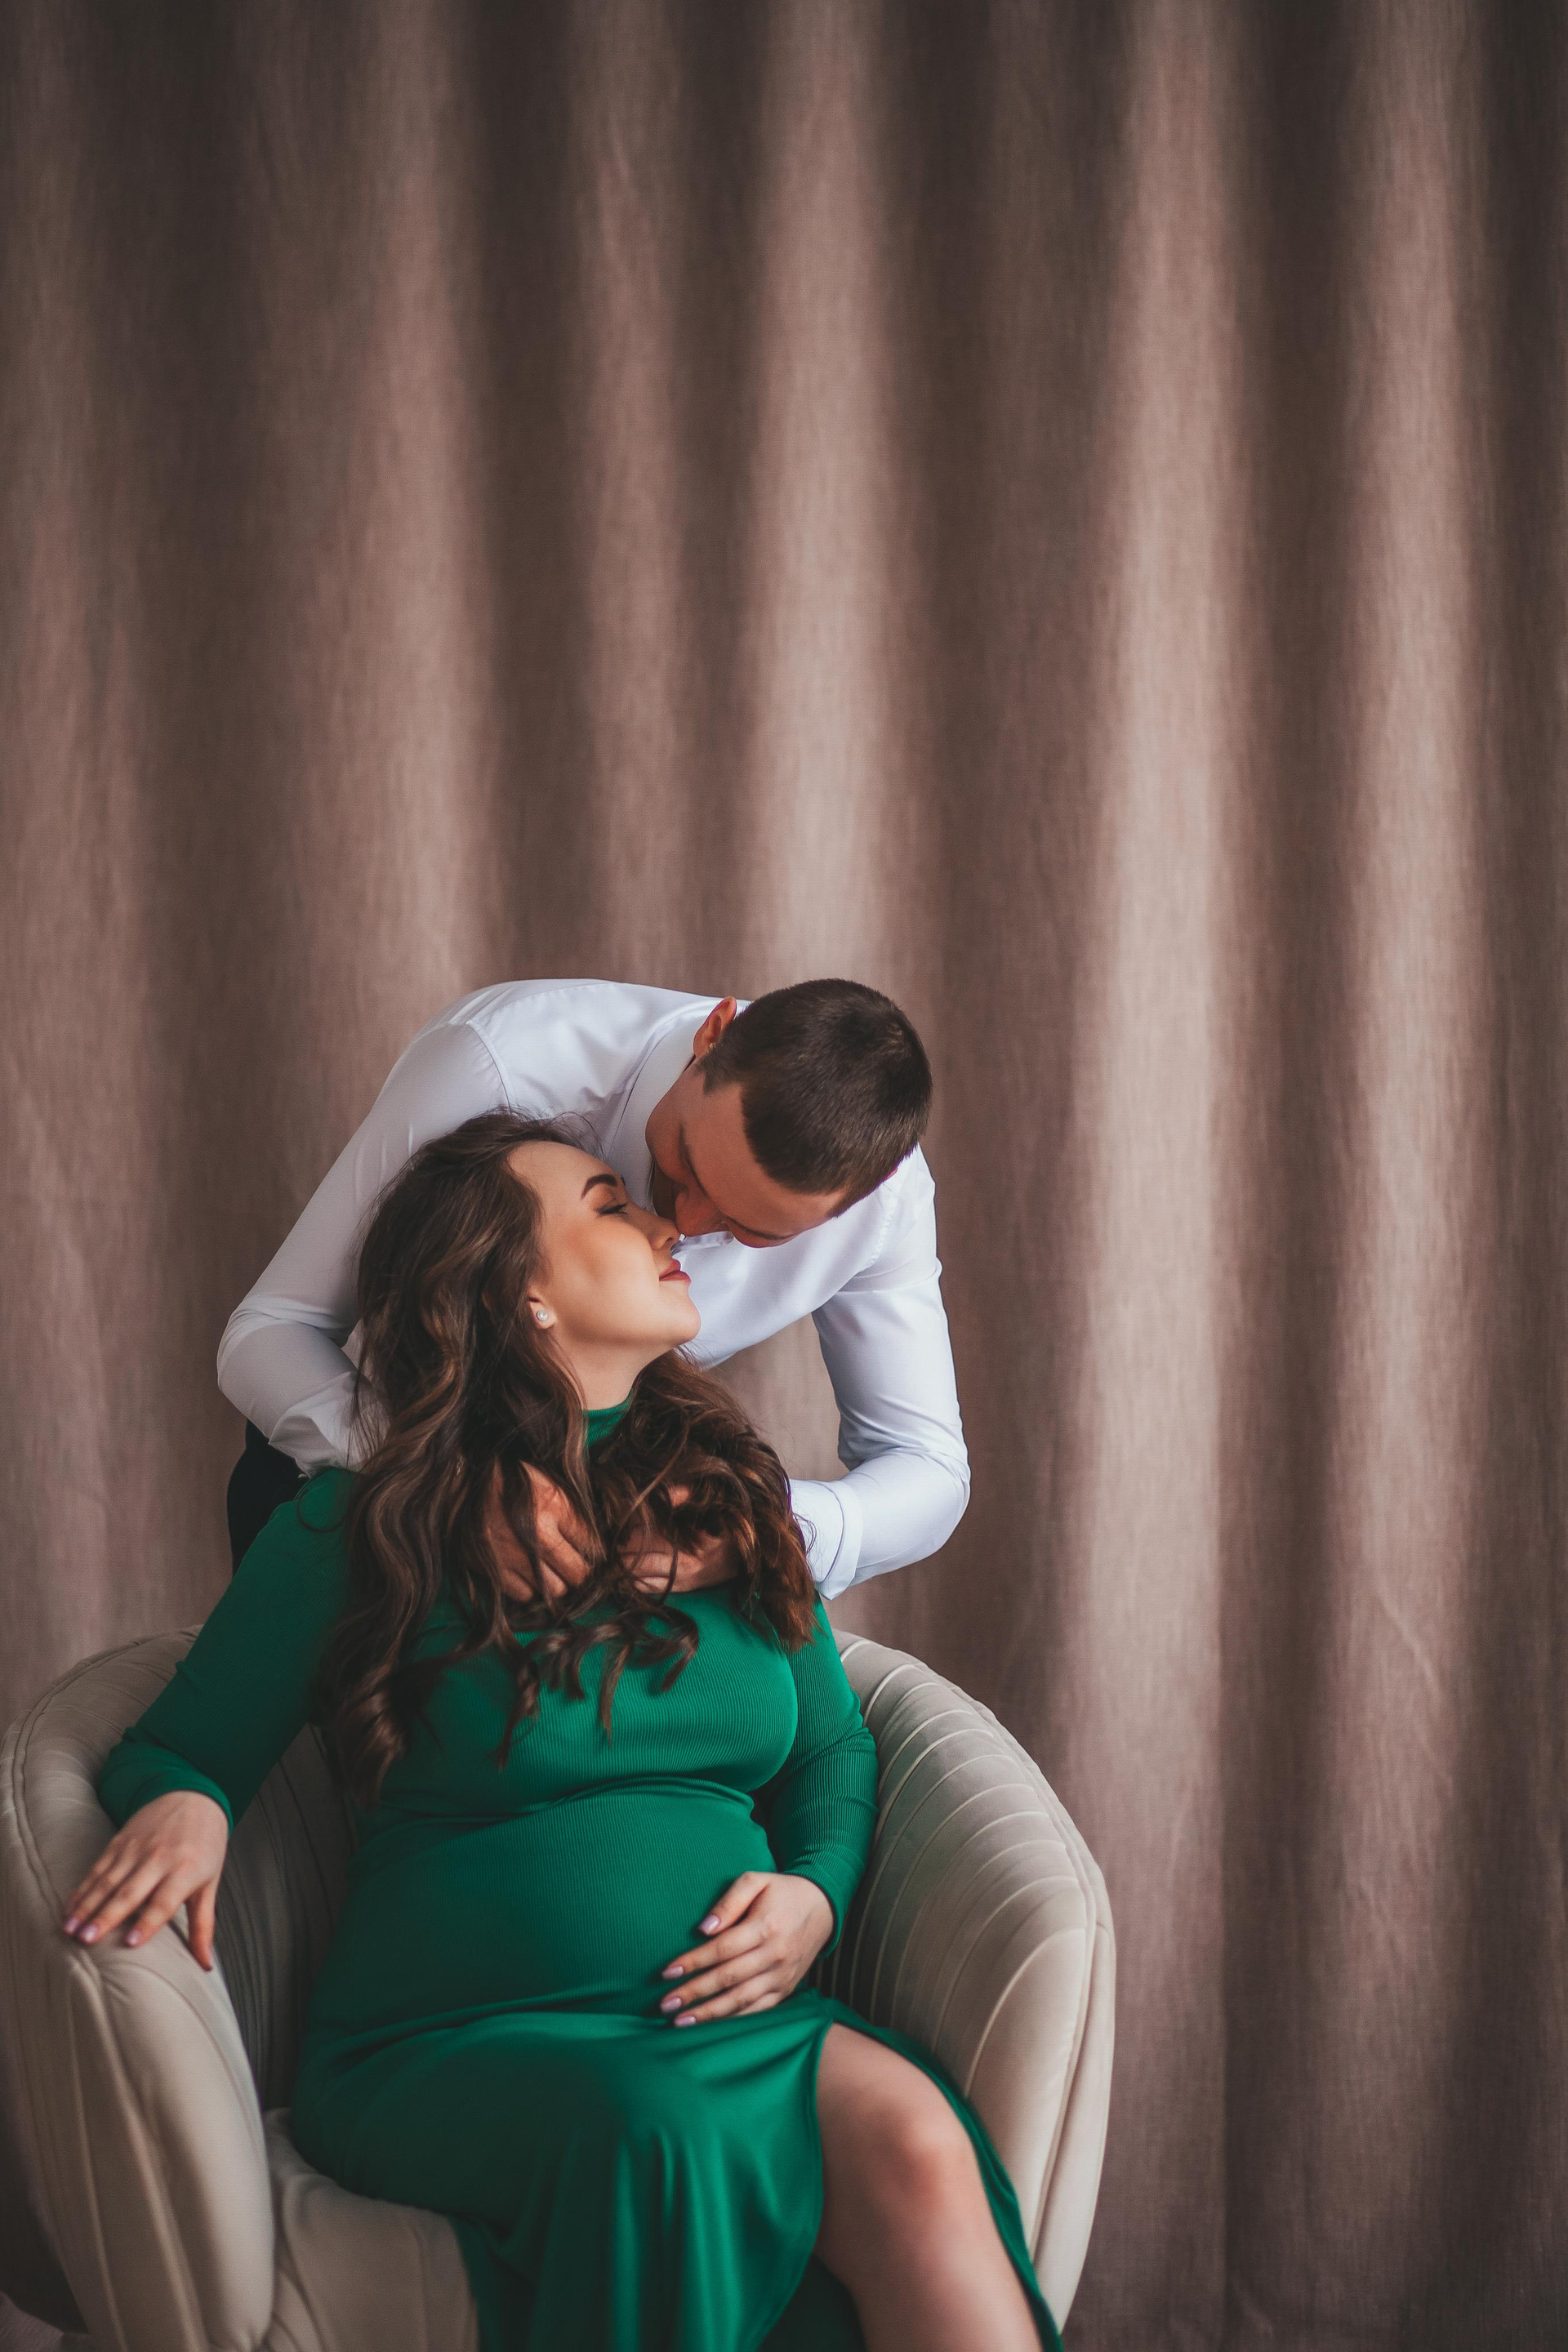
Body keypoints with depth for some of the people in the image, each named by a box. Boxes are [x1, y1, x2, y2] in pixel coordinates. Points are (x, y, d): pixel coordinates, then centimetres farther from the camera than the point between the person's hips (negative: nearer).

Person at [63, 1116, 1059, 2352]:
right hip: (452, 2044, -3)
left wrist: (814, 1897, 2)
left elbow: (833, 1747, 23)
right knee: (656, 2130, -37)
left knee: (910, 2139, -30)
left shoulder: (732, 1499, 15)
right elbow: (180, 1747, 9)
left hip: (729, 2016, 4)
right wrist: (182, 1809, -15)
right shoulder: (359, 1530, 2)